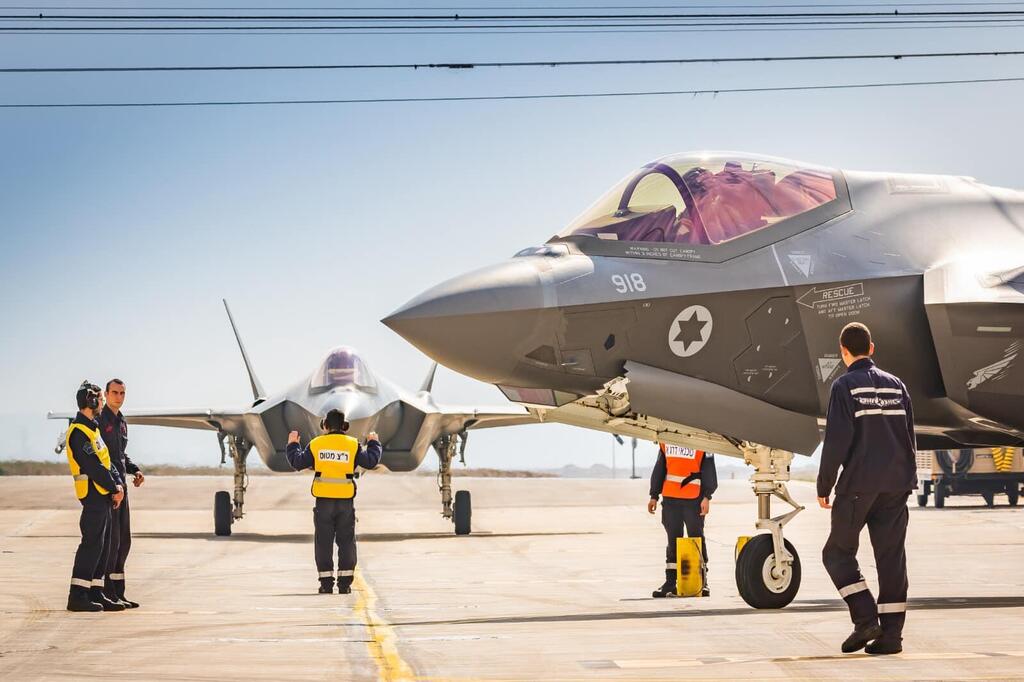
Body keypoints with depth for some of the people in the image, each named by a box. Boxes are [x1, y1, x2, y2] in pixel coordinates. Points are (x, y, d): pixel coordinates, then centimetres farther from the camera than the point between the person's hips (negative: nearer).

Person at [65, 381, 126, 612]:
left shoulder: (92, 428, 19)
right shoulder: (79, 432, -14)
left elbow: (106, 460, 17)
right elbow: (93, 466, -19)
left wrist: (118, 485, 2)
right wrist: (113, 489, -12)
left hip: (103, 496, 10)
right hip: (93, 495, -10)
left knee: (101, 545, 11)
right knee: (92, 543, -11)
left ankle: (95, 593, 15)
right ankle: (77, 596, -11)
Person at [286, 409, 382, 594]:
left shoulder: (316, 444, 0)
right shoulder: (353, 445, 0)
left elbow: (297, 462, 6)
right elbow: (371, 461, 5)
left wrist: (293, 444, 23)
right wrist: (373, 443, 22)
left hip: (324, 501, 0)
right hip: (346, 502, 0)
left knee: (324, 542, 5)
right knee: (346, 542, 7)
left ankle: (326, 583, 2)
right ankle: (345, 583, 4)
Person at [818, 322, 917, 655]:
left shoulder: (845, 386, -5)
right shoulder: (895, 385, 12)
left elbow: (837, 441, -11)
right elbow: (909, 437, 14)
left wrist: (824, 485, -4)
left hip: (858, 484, -5)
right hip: (896, 484, 5)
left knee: (838, 552, 6)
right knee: (891, 556, 5)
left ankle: (866, 618, -8)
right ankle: (891, 633, 2)